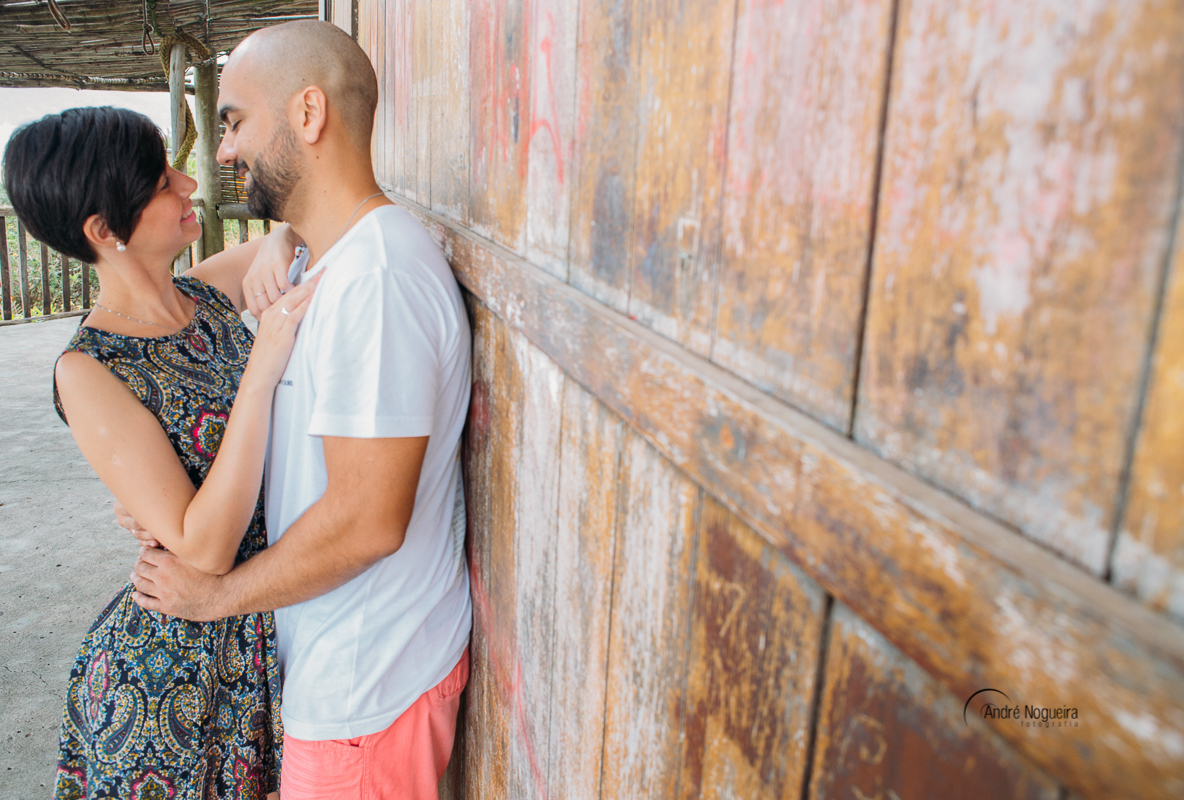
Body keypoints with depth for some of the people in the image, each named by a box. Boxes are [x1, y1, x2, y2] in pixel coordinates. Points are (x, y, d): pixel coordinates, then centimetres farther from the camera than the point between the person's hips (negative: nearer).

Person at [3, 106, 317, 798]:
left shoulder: (211, 293, -4)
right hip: (183, 653, -5)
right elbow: (203, 548, -27)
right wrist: (263, 369, -32)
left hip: (277, 620, 6)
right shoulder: (89, 373, -21)